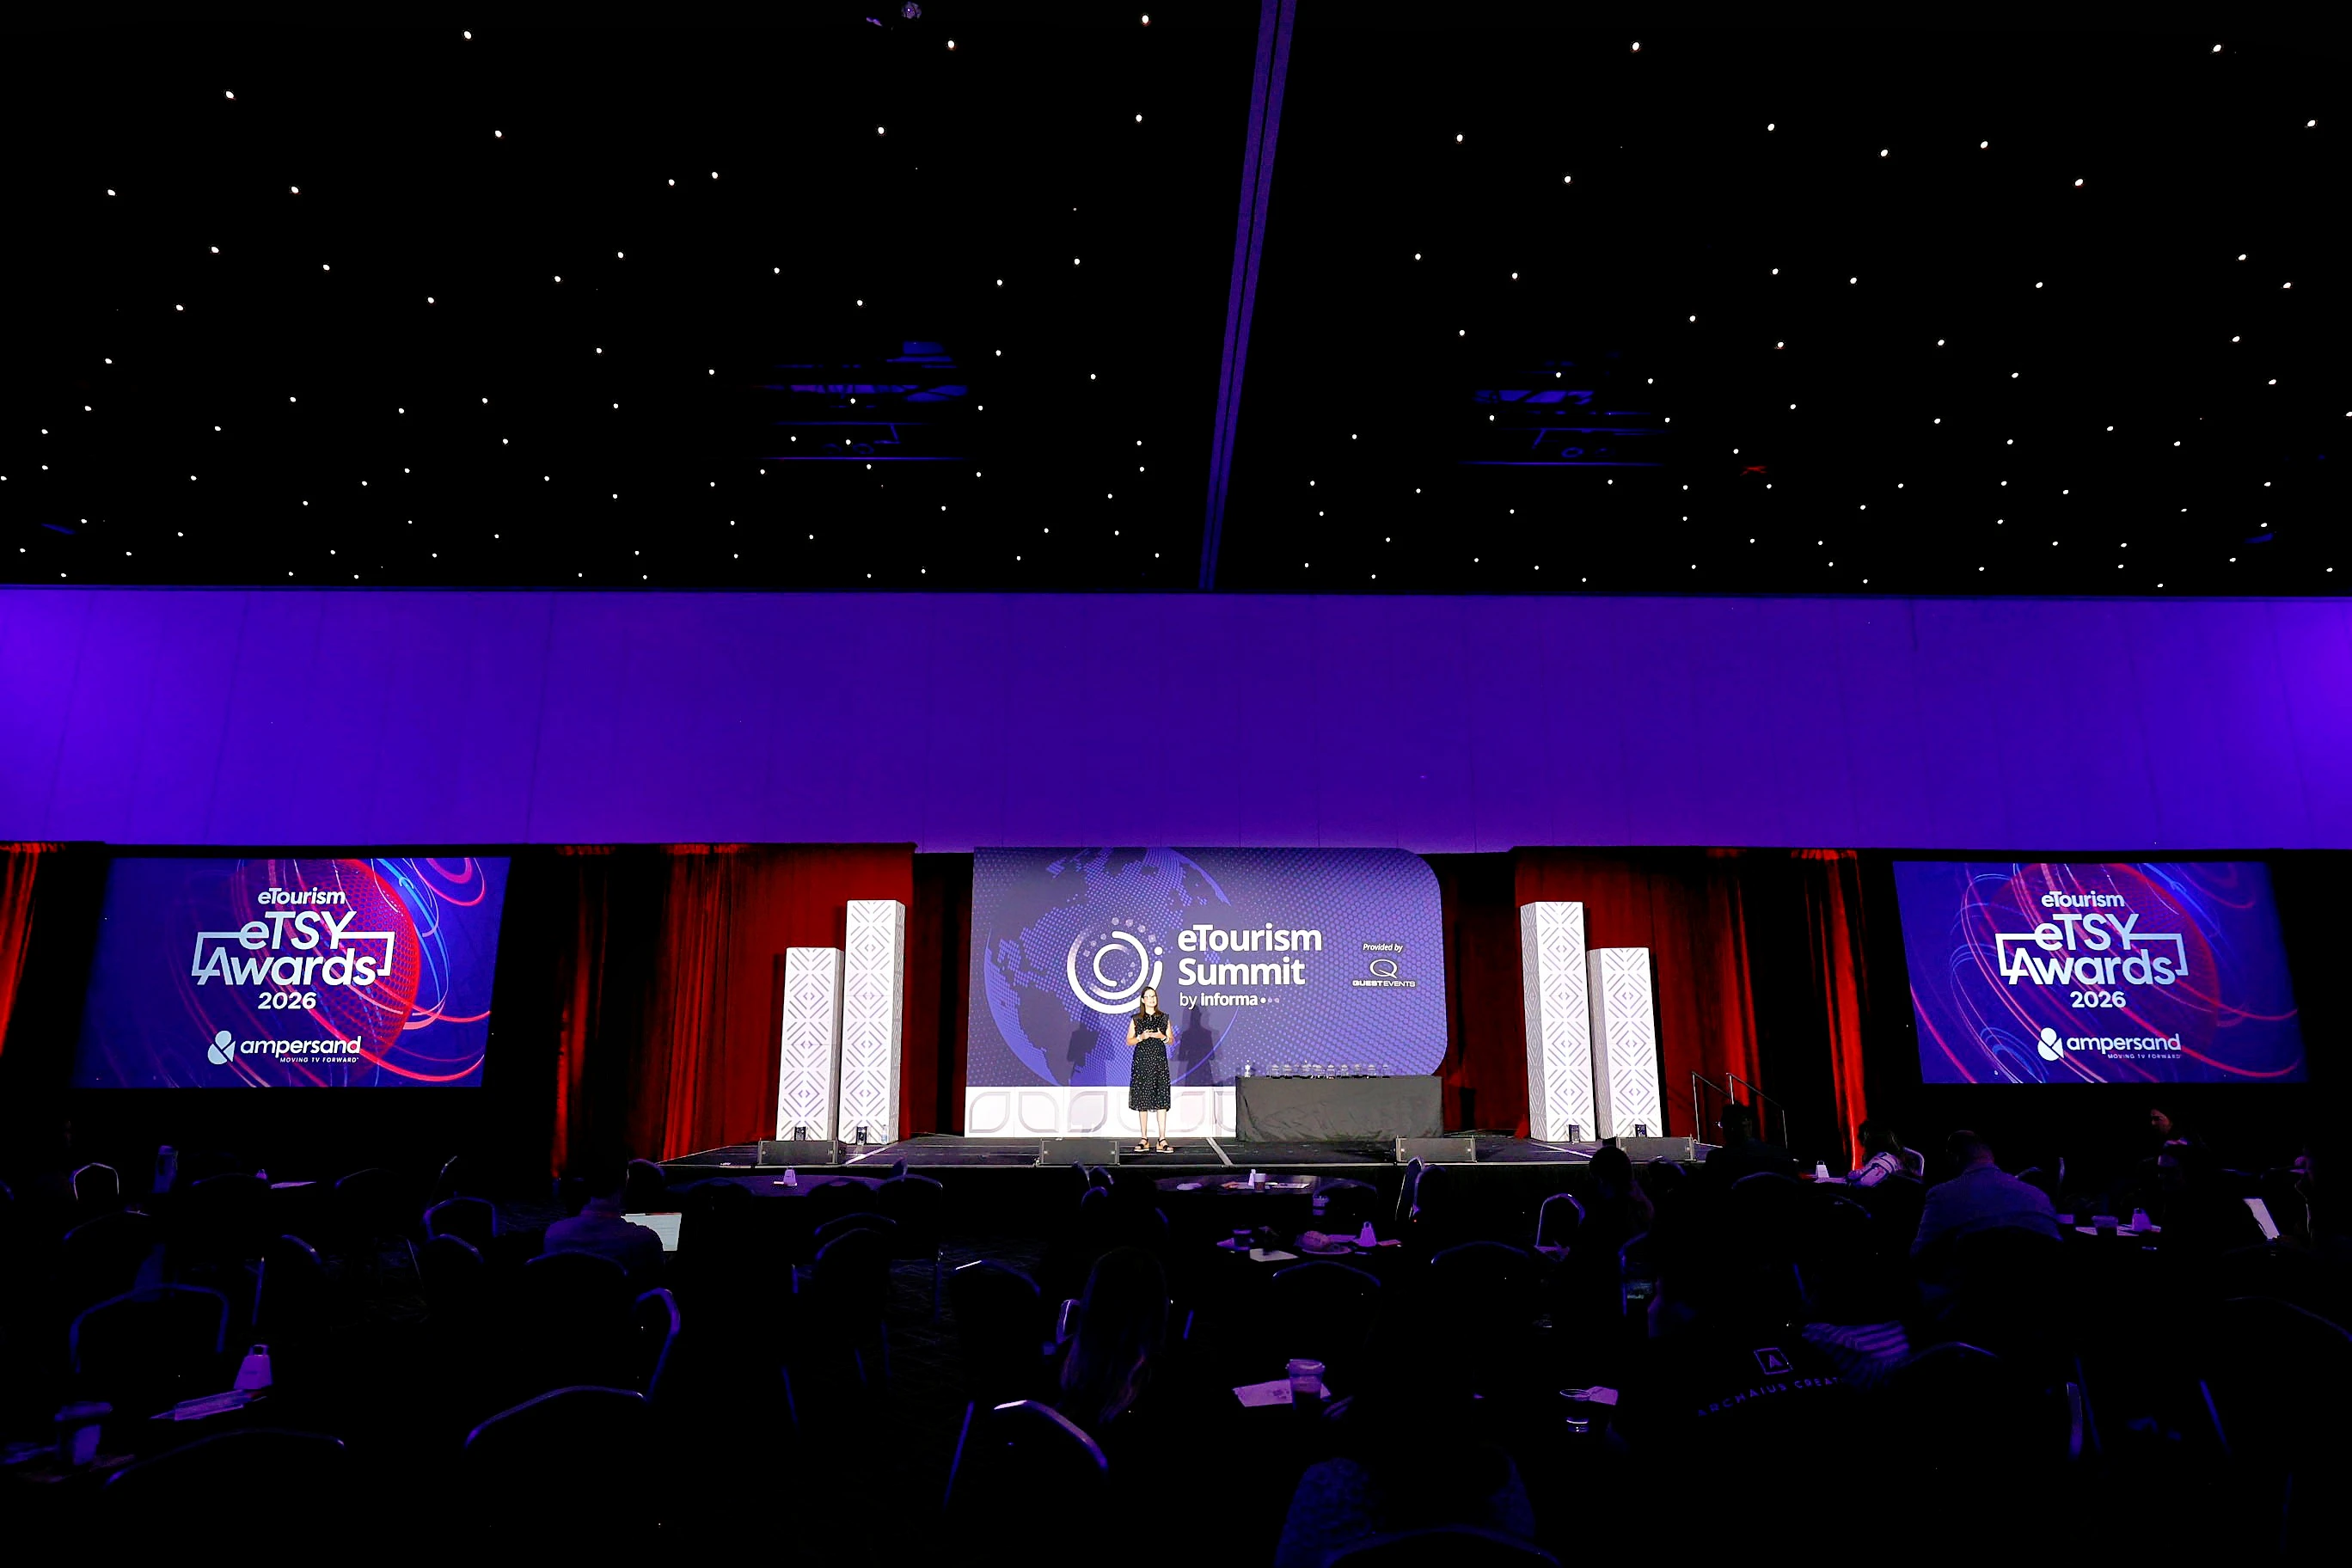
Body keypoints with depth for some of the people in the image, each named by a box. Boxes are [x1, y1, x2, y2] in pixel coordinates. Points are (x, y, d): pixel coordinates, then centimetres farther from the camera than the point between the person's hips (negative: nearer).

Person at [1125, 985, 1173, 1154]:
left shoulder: (1164, 1018, 8)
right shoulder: (1136, 1019, 5)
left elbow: (1170, 1040, 12)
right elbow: (1129, 1041, 5)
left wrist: (1162, 1037, -8)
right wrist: (1141, 1037, -12)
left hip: (1159, 1060, 1)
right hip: (1142, 1060, -1)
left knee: (1161, 1099, -5)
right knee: (1142, 1099, 0)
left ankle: (1162, 1140, -4)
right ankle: (1144, 1140, 7)